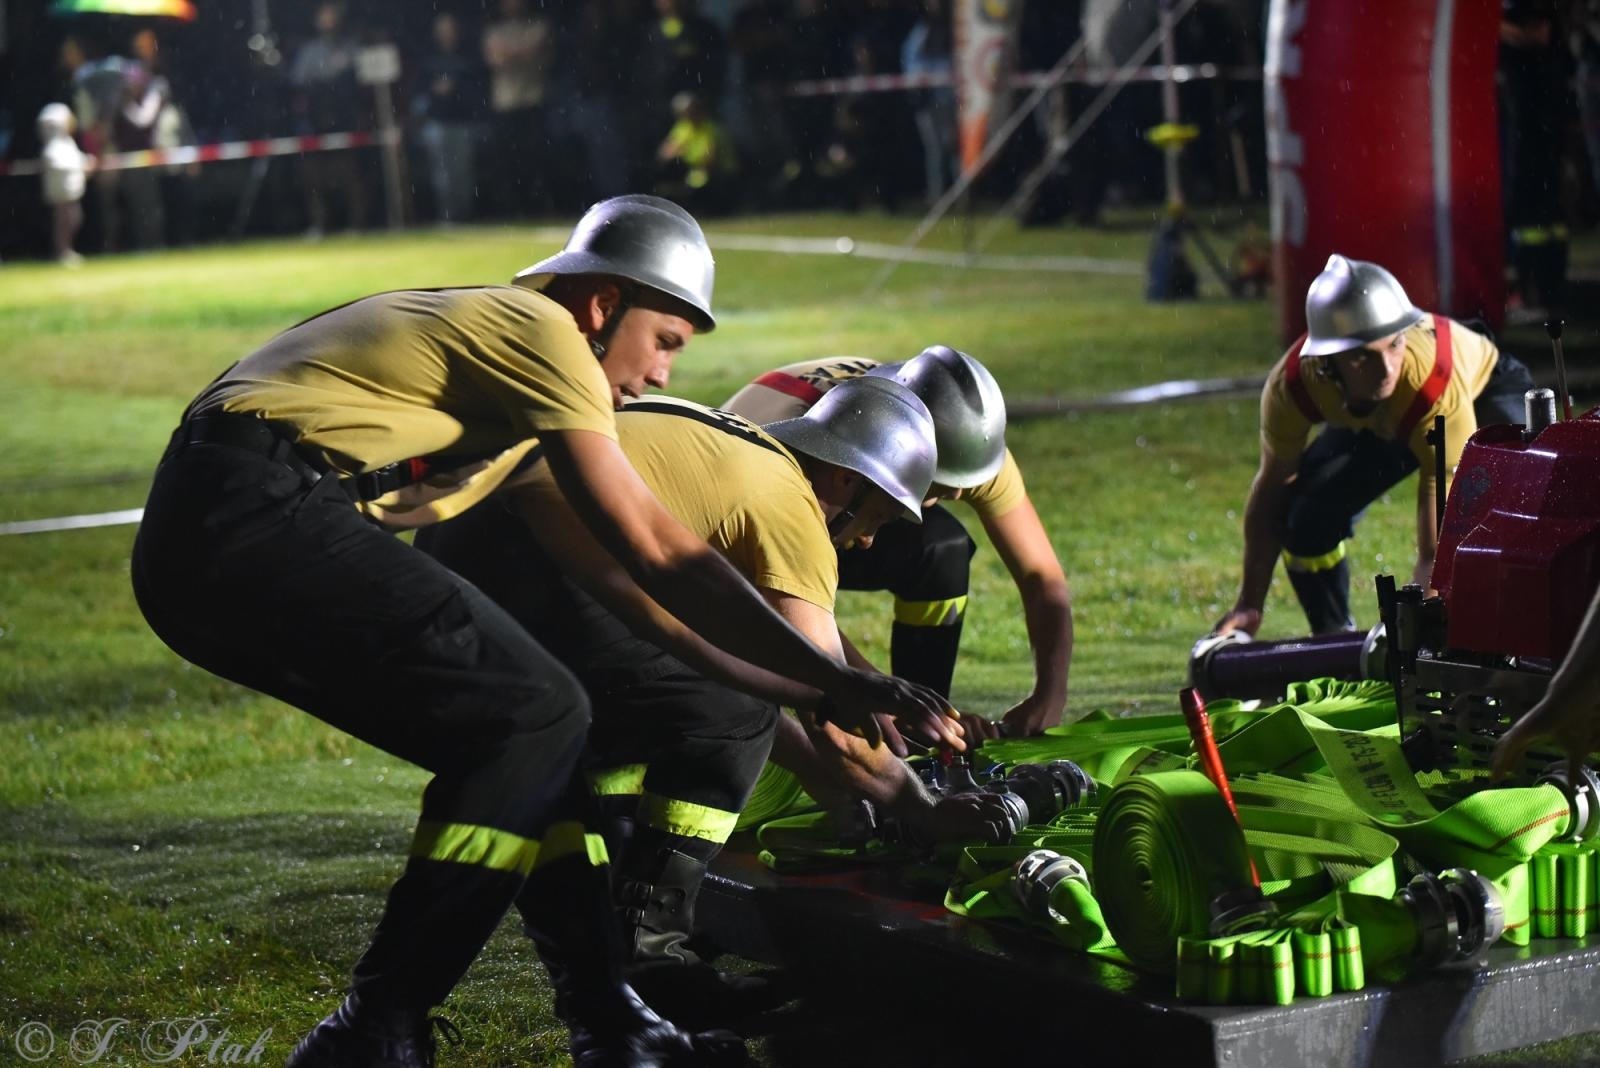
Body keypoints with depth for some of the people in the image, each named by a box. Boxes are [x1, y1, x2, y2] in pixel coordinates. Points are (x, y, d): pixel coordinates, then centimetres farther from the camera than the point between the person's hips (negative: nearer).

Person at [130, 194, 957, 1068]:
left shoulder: (476, 321, 26)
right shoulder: (542, 329, -3)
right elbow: (654, 553, -7)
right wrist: (827, 681, -5)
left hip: (195, 547, 10)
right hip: (257, 519, -10)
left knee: (521, 727, 11)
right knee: (536, 717, -9)